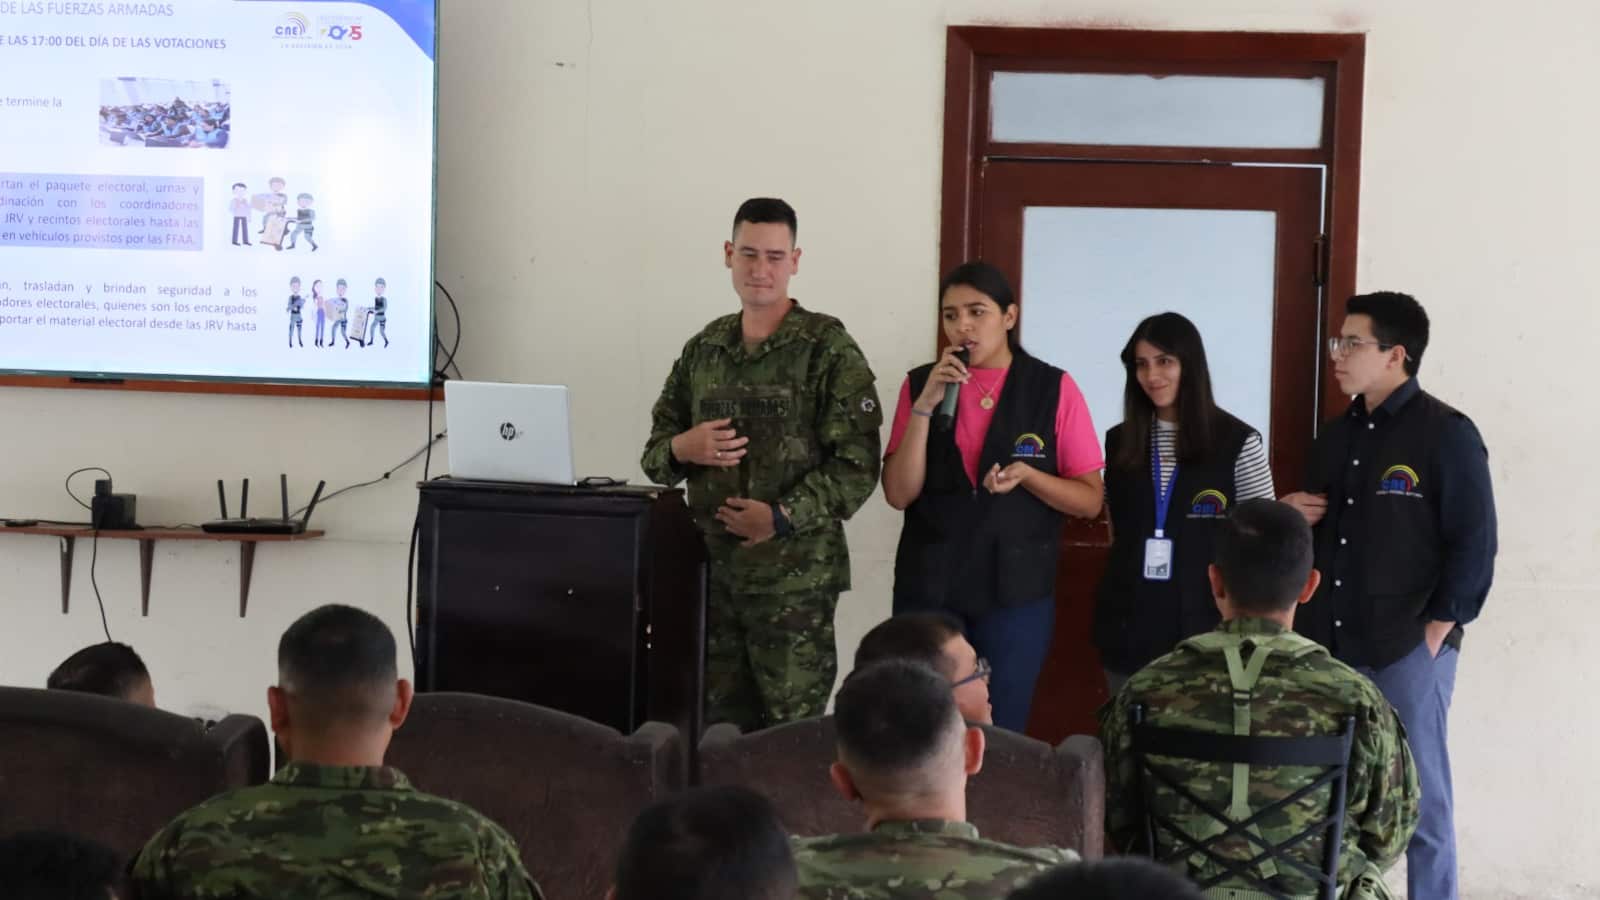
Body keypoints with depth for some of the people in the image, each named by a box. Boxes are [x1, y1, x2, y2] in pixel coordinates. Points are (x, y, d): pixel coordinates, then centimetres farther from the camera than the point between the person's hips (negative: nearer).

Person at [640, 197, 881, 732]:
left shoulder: (828, 349, -5)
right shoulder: (703, 348, 11)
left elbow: (858, 466, -10)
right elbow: (654, 451, 16)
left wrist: (784, 517, -20)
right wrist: (681, 450, -7)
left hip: (795, 576, -5)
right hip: (712, 569, 5)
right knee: (720, 728, 10)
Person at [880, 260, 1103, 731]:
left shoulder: (1054, 390, -3)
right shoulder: (921, 384, 3)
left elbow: (1090, 500, -1)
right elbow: (899, 494, -4)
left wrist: (1026, 474, -18)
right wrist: (925, 405, -13)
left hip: (1016, 591, -1)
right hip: (929, 587, 1)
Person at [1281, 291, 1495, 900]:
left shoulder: (1447, 434, -8)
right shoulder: (1337, 435, 13)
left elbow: (1474, 545, -10)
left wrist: (1436, 632, -13)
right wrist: (1294, 517, 1)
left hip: (1407, 649, -6)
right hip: (1330, 645, 6)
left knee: (1418, 797, 2)